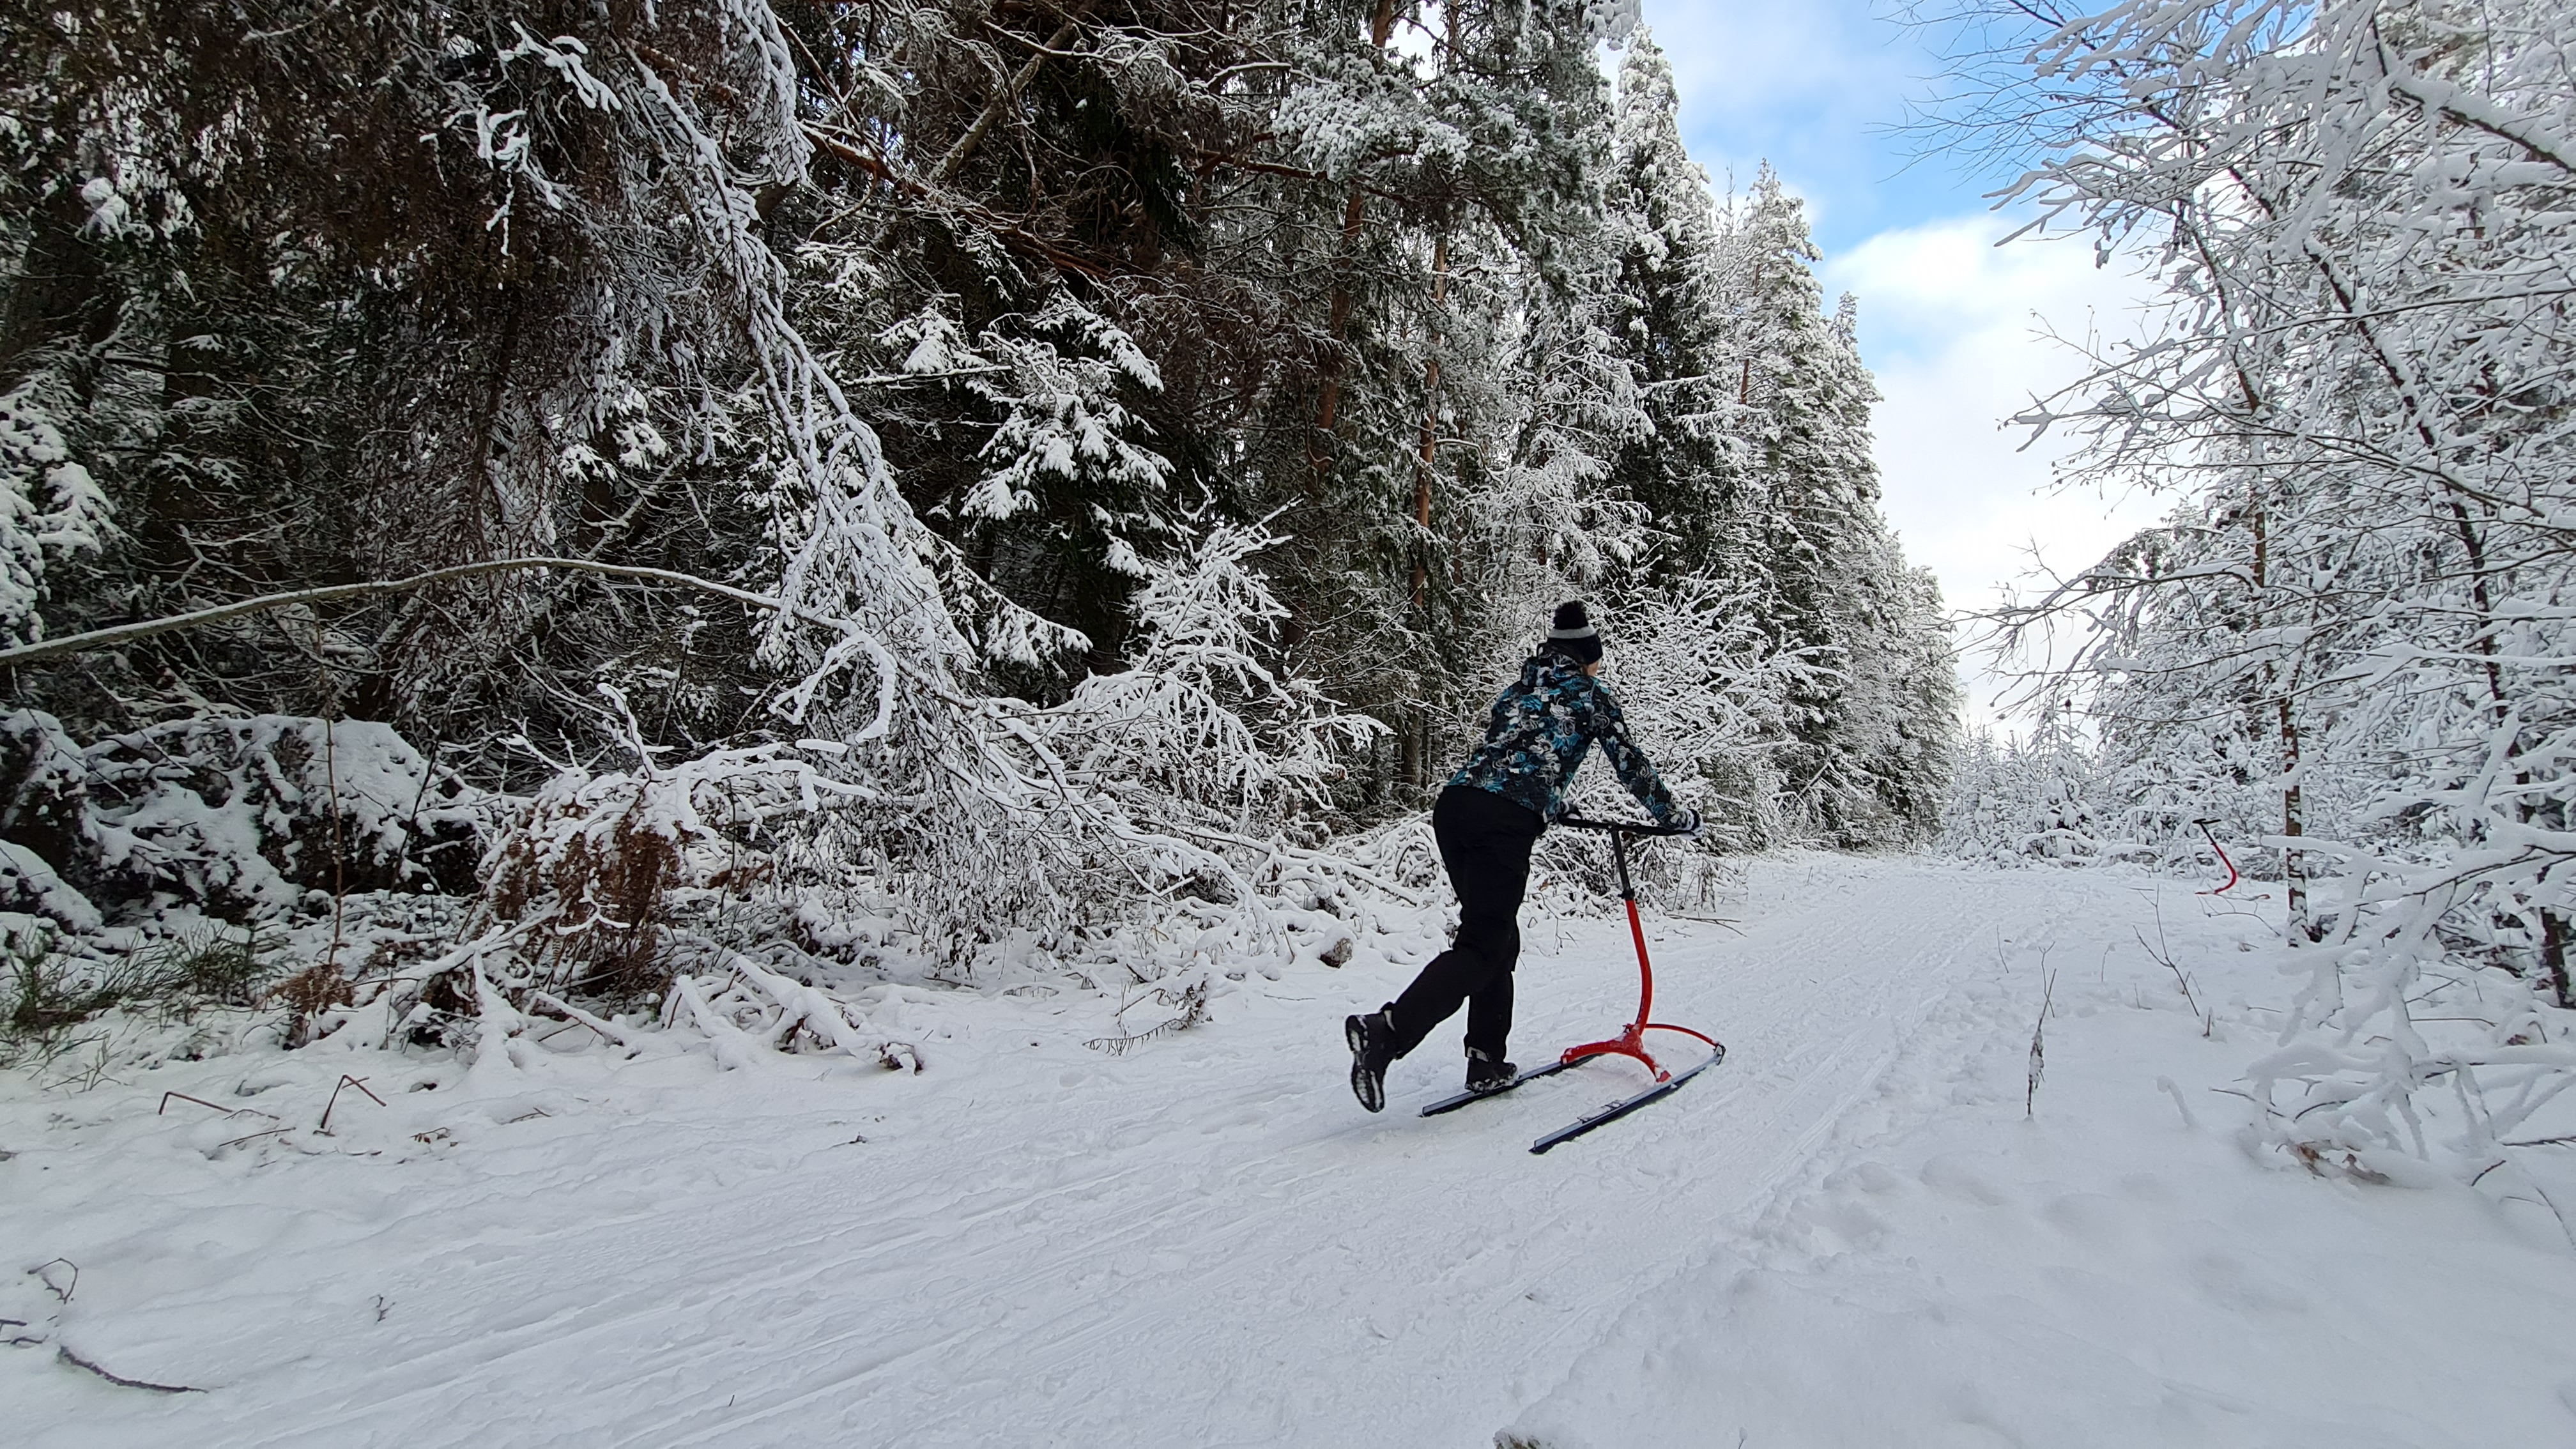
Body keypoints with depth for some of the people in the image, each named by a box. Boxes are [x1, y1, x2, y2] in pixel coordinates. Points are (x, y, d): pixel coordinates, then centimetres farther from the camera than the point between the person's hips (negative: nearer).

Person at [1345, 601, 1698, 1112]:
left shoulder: (1519, 687, 30)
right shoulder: (1592, 693, 15)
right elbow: (1631, 765, 16)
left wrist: (1549, 804, 55)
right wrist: (1680, 818, 30)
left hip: (1453, 804, 7)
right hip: (1505, 821, -7)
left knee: (1498, 939, 16)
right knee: (1483, 947, -7)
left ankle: (1486, 1063, 16)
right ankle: (1385, 1031, -25)